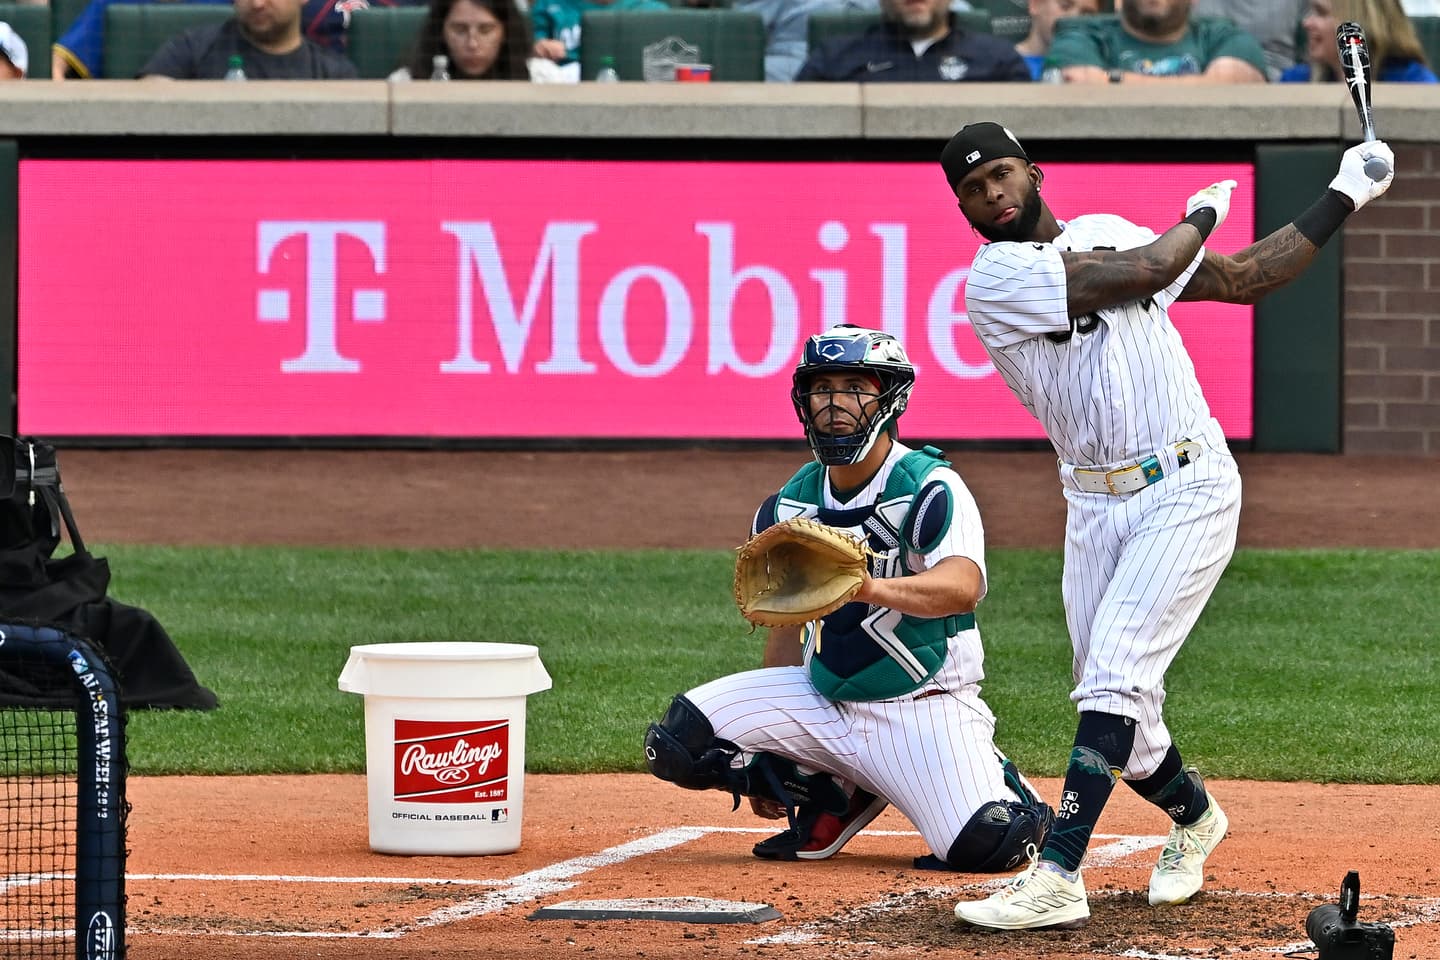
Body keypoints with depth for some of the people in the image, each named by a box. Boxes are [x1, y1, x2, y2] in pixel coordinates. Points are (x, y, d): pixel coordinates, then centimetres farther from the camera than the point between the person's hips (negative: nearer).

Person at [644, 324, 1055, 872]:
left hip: (924, 709, -5)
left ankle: (1001, 786, 13)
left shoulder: (931, 489, -15)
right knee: (680, 737, -13)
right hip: (823, 701, 6)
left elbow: (962, 588, -34)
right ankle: (838, 802, 8)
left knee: (983, 845, -27)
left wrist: (872, 588, -54)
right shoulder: (790, 504, 5)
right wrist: (768, 748, 14)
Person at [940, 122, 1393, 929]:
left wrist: (1345, 197, 17)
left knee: (1114, 675, -16)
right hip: (1096, 508, 0)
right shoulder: (997, 279, -7)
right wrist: (1205, 212, 8)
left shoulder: (1108, 231, 10)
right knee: (1119, 712, 4)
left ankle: (1057, 878, -23)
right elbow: (1149, 271, -11)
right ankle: (1193, 817, 36)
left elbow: (1247, 278, 17)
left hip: (1189, 491, 0)